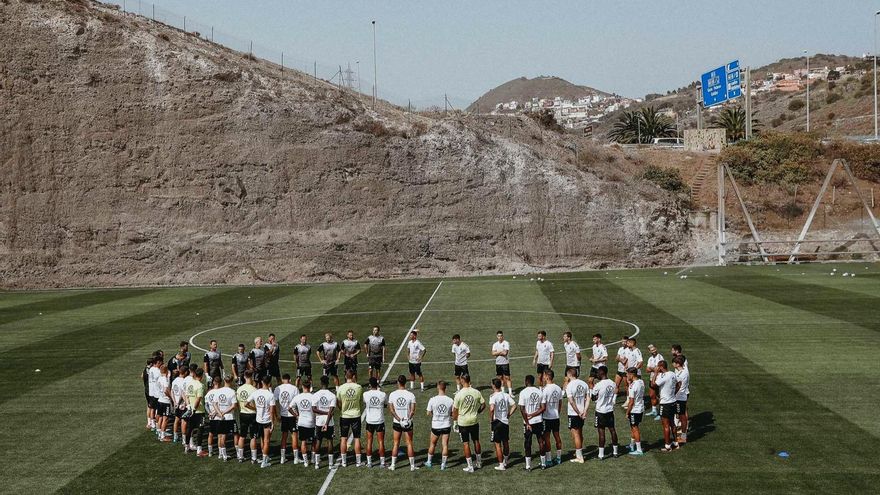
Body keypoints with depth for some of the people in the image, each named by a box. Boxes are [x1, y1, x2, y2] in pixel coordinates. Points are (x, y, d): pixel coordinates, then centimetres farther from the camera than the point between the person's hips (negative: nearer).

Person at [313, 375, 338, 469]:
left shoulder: (316, 395, -5)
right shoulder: (332, 395, -9)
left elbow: (314, 409, -10)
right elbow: (331, 411, -15)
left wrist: (323, 412, -4)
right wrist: (326, 424, -16)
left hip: (319, 422, 1)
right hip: (329, 422, -1)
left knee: (318, 441, 10)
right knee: (330, 441, 7)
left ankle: (317, 463, 12)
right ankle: (330, 463, 8)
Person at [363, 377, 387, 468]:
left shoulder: (365, 394, -10)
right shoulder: (383, 395, -11)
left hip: (369, 421, 1)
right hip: (380, 421, -1)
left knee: (369, 441, 10)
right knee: (381, 442, 5)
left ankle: (369, 462, 14)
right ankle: (382, 462, 7)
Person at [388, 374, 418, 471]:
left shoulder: (392, 394, -5)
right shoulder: (411, 395, -8)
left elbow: (391, 410, -7)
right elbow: (412, 410, -12)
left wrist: (399, 419, -9)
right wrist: (408, 418, -14)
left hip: (397, 422, 1)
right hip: (408, 423, -1)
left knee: (396, 443, 10)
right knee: (409, 443, 5)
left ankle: (392, 465, 12)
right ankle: (412, 465, 8)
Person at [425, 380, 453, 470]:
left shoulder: (432, 400, -14)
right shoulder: (450, 400, -11)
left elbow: (428, 413, -4)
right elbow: (453, 414, -2)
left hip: (435, 426, 0)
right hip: (446, 425, 0)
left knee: (432, 444, 17)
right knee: (445, 445, 6)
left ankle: (429, 462, 31)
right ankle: (443, 464, 8)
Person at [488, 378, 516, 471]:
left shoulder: (493, 396, -15)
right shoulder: (506, 395, 3)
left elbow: (492, 409, -29)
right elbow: (514, 406, 4)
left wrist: (491, 419, -15)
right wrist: (508, 414, 8)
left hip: (497, 422, -6)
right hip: (506, 421, 6)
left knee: (498, 444, 2)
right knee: (505, 442, 19)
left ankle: (501, 465, 4)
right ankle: (506, 461, 34)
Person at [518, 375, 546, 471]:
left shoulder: (523, 392, -10)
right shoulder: (539, 392, 1)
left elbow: (522, 409, -13)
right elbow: (543, 408, -3)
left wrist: (527, 423, -10)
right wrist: (533, 415, -5)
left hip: (528, 422, -3)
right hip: (539, 421, 3)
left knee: (527, 444, 5)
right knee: (541, 441, 14)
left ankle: (528, 465, 6)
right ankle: (543, 463, 19)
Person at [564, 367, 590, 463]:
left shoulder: (570, 386, -16)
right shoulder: (584, 384, 3)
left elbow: (571, 401, -20)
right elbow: (588, 398, 1)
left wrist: (578, 413, -13)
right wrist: (584, 411, -2)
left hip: (573, 413, -7)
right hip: (582, 413, 7)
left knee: (575, 434, -1)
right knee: (580, 433, 21)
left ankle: (580, 457, 0)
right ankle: (579, 452, 35)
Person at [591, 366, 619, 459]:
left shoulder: (598, 386, -19)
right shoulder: (613, 384, 1)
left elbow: (593, 398, -8)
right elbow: (614, 395, 10)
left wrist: (592, 389, 6)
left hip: (600, 411, -6)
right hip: (610, 410, 6)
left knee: (601, 432, -2)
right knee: (612, 430, 13)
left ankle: (601, 454, 1)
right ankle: (615, 452, 21)